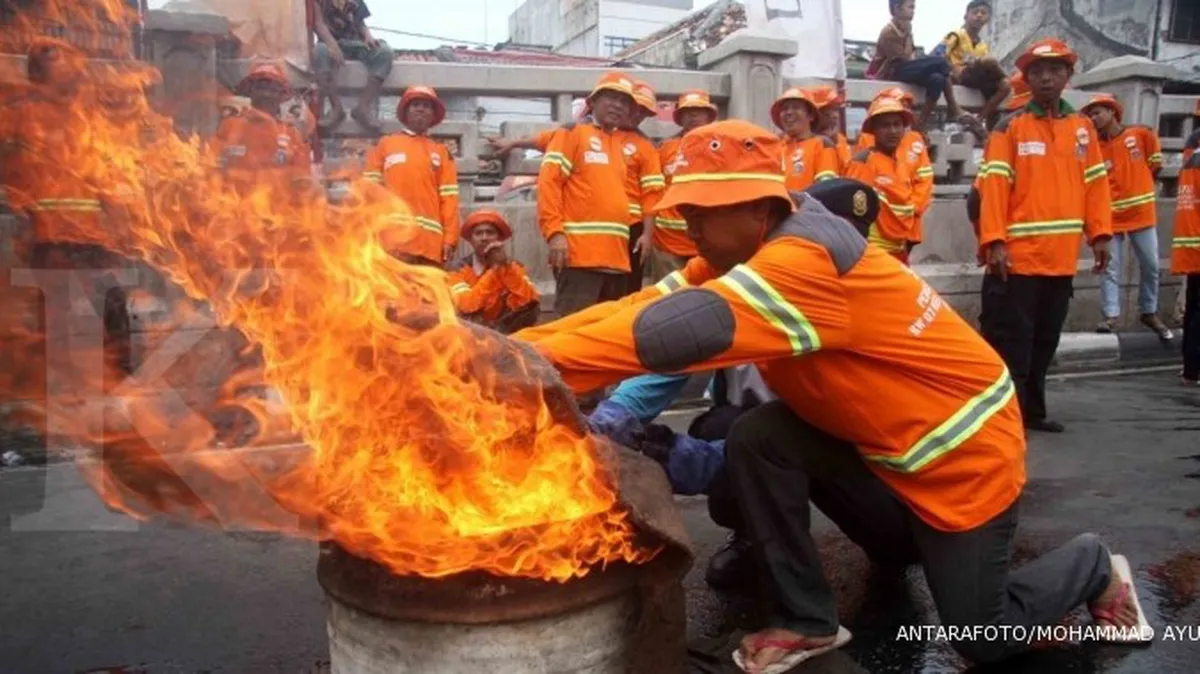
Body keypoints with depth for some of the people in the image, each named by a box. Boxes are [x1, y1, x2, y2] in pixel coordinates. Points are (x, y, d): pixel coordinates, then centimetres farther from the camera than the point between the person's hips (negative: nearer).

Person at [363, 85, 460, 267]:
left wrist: (450, 238, -2)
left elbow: (449, 198, 9)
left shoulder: (441, 152, 17)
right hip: (394, 237, -1)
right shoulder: (384, 144, 16)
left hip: (431, 240, 1)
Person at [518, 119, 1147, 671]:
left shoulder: (807, 258, -34)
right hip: (880, 442, 8)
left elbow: (683, 329, -46)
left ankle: (1093, 566, 34)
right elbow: (650, 305, -13)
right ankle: (806, 621, 3)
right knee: (756, 439, -16)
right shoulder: (745, 255, -6)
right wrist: (513, 347, -22)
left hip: (964, 447, -7)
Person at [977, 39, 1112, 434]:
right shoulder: (1009, 127, -2)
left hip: (1062, 257, 5)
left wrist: (1100, 234, 3)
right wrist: (994, 241, -18)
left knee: (1045, 341, 14)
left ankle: (1031, 411, 25)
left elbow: (1096, 183, 12)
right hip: (1017, 256, -5)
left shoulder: (1083, 127, 12)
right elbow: (994, 186, -10)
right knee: (1010, 342, -3)